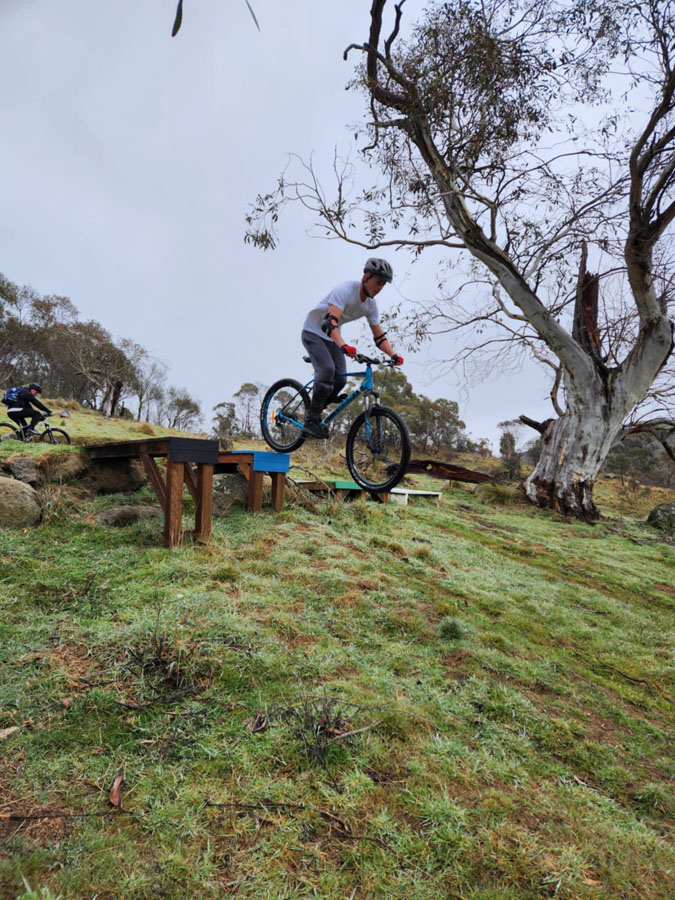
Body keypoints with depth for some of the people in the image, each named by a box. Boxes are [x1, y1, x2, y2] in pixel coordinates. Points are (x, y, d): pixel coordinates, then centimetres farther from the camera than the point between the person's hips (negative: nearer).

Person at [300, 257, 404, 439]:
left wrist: (393, 355, -18)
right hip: (313, 331, -7)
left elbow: (379, 336, -1)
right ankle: (311, 421, -20)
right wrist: (343, 346, -55)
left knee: (340, 379, -8)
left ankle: (313, 414, 11)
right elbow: (330, 322, -39)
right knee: (327, 370, -28)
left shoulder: (371, 304, -4)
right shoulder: (345, 290, -26)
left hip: (332, 337, 7)